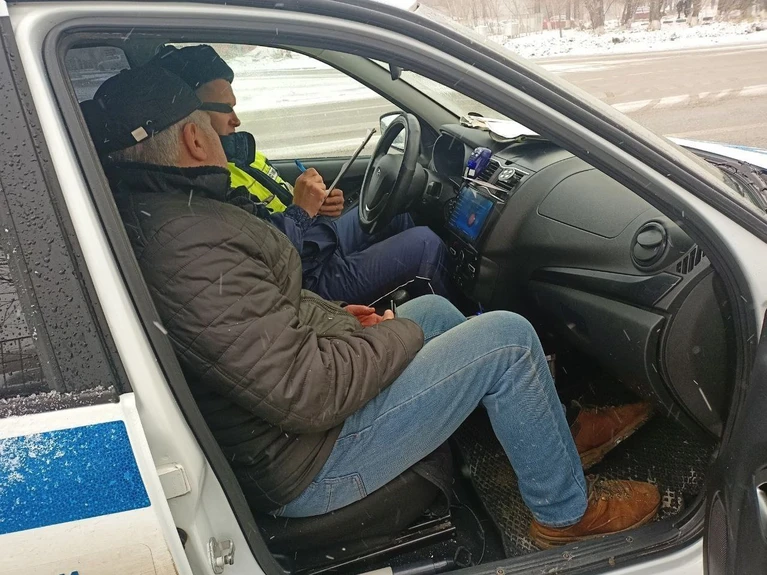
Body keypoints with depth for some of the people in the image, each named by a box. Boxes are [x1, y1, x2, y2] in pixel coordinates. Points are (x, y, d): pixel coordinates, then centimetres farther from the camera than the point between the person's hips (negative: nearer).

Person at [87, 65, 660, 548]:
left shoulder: (141, 212, 4)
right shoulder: (192, 245, -30)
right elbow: (308, 394, -31)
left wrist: (331, 313, 6)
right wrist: (399, 335, -13)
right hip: (308, 465, -10)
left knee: (435, 308, 20)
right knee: (506, 337, -9)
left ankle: (560, 434, 34)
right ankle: (566, 511, 15)